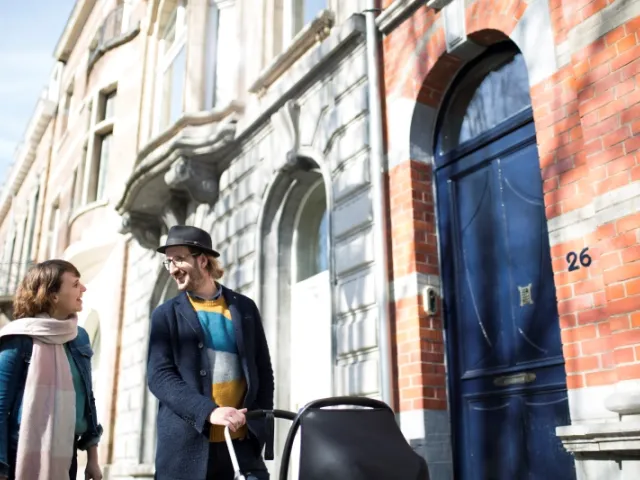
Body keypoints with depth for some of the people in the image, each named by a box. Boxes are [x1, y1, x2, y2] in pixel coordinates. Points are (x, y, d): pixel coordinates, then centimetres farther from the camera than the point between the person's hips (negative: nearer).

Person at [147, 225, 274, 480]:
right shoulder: (166, 314, 6)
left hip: (242, 443, 1)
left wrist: (258, 426, 0)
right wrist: (209, 412, -19)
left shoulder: (244, 307, 10)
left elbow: (263, 370, 12)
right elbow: (159, 375, -5)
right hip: (186, 445, -1)